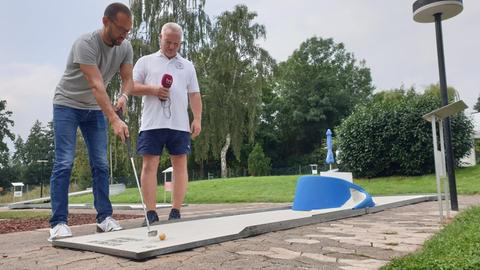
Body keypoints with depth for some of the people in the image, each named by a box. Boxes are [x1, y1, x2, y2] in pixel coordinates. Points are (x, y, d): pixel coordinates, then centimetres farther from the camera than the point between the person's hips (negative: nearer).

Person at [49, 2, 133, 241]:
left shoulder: (125, 48, -7)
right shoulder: (85, 44, -27)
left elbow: (128, 79, -7)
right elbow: (96, 86, -36)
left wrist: (124, 96, -32)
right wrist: (115, 120, -45)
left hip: (95, 109, 6)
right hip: (67, 105, -5)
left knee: (101, 164, 0)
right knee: (64, 162, -12)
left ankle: (104, 217, 4)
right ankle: (58, 223, -8)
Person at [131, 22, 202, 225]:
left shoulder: (187, 66, 20)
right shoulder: (145, 61, 15)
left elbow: (194, 95, 15)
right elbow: (131, 87, 8)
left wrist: (197, 119, 3)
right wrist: (152, 89, -9)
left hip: (179, 124, 2)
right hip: (152, 124, -1)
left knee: (180, 164, 0)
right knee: (149, 165, -6)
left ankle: (176, 212, 6)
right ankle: (151, 213, -1)